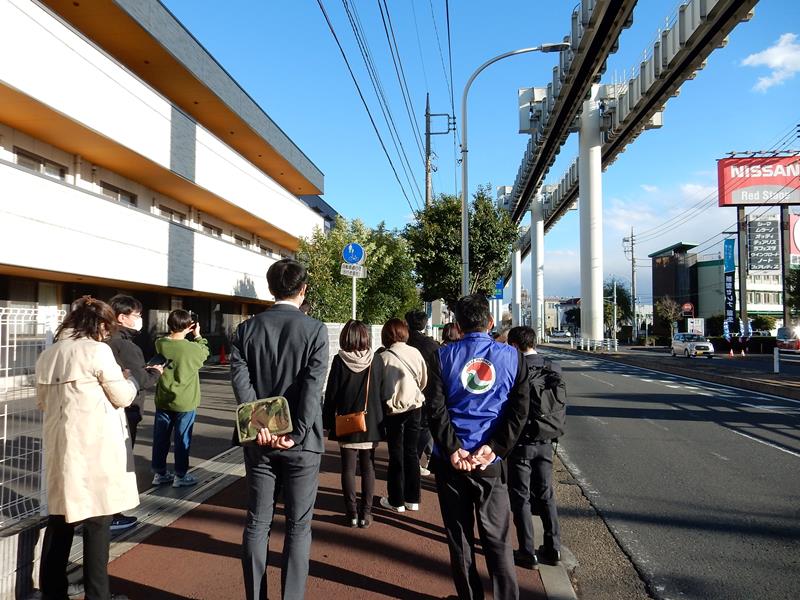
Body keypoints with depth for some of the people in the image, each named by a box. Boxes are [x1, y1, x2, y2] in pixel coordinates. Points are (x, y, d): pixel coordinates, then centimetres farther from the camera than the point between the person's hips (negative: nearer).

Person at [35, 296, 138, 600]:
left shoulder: (47, 354, 9)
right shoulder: (97, 350, -12)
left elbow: (42, 401, 18)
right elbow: (122, 398, -8)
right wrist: (131, 382, 11)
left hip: (59, 444, 7)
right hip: (94, 445, -7)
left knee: (61, 516, 16)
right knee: (97, 518, 2)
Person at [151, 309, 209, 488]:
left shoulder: (160, 344, -8)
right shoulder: (193, 348, -19)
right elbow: (205, 352, 2)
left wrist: (176, 332, 2)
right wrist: (198, 336, 10)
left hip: (163, 401, 5)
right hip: (185, 402, -4)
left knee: (161, 438, 14)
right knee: (182, 439, 8)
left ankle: (159, 472, 26)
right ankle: (180, 475, 17)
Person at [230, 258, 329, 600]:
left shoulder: (247, 329, 3)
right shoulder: (315, 330, -7)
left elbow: (240, 378, -10)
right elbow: (313, 386, -16)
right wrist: (296, 435, -16)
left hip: (260, 440, 3)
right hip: (301, 441, -3)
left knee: (257, 523, 13)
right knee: (298, 526, 7)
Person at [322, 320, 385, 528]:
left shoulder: (340, 361, -12)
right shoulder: (376, 360, -5)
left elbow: (331, 394, -8)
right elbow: (382, 392, 1)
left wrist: (327, 422, 3)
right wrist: (382, 420, 11)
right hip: (371, 423, 2)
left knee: (348, 468, 9)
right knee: (368, 467, 11)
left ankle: (351, 513, 13)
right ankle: (366, 512, 16)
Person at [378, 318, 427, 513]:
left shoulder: (384, 357, -16)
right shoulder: (415, 353, -7)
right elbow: (423, 381, 3)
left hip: (394, 409, -3)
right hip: (414, 407, 3)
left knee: (396, 455, 10)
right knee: (411, 452, 15)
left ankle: (396, 500, 17)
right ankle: (412, 499, 22)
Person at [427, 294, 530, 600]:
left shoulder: (444, 356, -2)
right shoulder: (512, 356, 0)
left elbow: (436, 408, -9)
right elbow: (519, 410, -6)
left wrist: (453, 449, -10)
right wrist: (494, 448, -9)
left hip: (451, 460, 0)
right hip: (491, 461, 0)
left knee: (459, 536, 14)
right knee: (497, 538, 11)